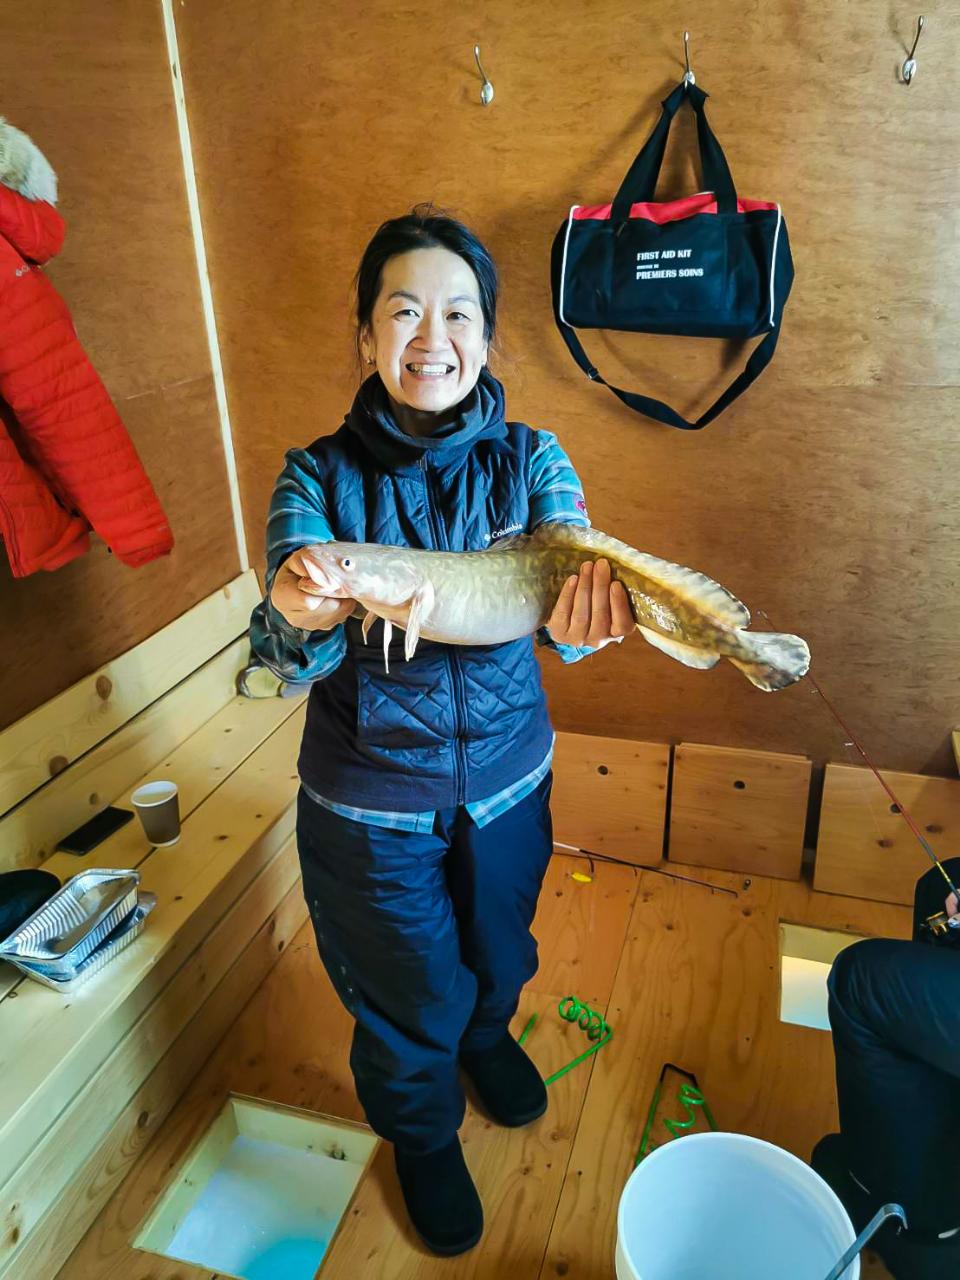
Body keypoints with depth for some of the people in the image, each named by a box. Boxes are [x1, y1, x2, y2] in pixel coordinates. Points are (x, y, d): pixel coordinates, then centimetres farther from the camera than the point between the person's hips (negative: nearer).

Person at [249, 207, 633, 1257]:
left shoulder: (530, 461, -9)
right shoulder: (318, 478, -14)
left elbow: (574, 579, -24)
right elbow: (286, 655, -23)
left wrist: (584, 619, -49)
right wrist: (301, 620, -48)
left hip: (507, 776, 2)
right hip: (369, 804, -2)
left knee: (498, 950, 29)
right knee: (408, 995, 19)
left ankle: (487, 1034, 66)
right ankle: (424, 1135, 53)